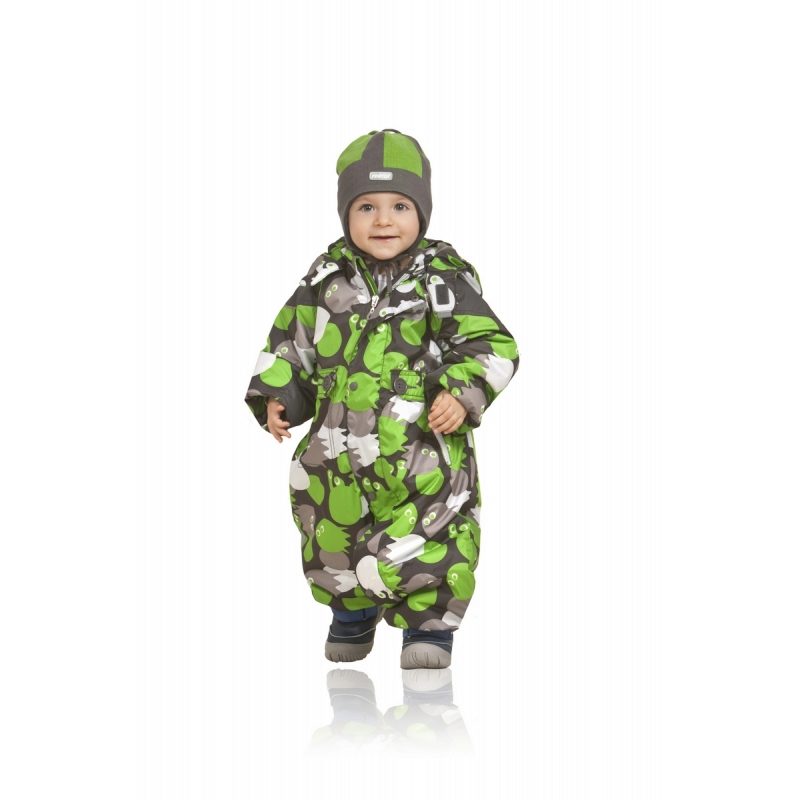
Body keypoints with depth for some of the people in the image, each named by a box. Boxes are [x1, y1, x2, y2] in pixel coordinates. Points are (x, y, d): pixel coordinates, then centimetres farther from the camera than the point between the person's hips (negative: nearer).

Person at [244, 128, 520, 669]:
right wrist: (276, 395, 1)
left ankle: (430, 624, 16)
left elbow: (491, 346, -8)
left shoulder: (444, 280, -7)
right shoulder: (327, 279, 4)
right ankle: (352, 611, 41)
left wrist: (463, 393, -23)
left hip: (425, 452, -4)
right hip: (338, 452, 4)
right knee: (332, 542, 15)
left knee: (430, 544, -7)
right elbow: (290, 341, 14)